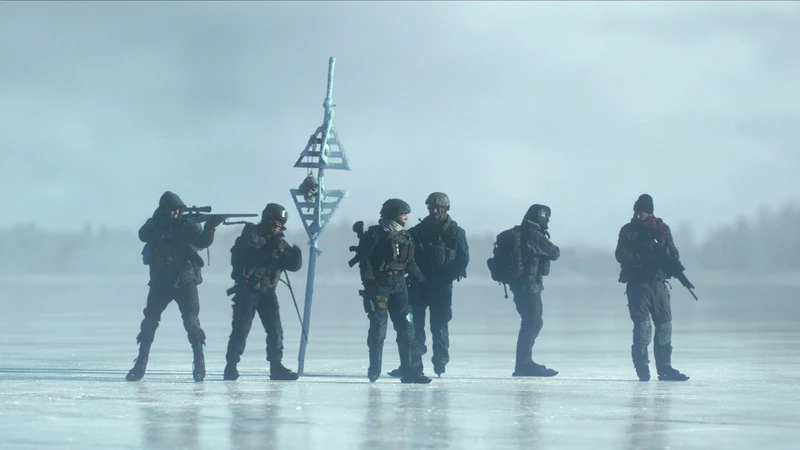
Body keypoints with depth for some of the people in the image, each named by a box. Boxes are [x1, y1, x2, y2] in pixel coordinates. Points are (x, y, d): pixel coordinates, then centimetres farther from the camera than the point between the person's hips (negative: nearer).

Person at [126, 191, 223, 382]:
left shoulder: (188, 223, -1)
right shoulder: (155, 224, 4)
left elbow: (203, 242, -12)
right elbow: (143, 236, -12)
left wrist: (210, 227, -31)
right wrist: (157, 222, -25)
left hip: (184, 280, -2)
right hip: (160, 281, 2)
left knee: (192, 321, -12)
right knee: (149, 321, 2)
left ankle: (199, 364, -8)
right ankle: (140, 365, 10)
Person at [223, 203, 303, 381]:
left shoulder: (279, 243, 9)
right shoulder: (251, 235, -7)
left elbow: (294, 265, 3)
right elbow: (248, 256, -24)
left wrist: (295, 254, -17)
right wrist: (268, 249, -29)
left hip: (267, 291, 5)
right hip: (247, 289, -5)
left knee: (275, 329, -2)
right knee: (241, 328, -8)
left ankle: (276, 367, 3)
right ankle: (231, 366, -2)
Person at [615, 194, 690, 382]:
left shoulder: (662, 228, 12)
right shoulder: (628, 231, 4)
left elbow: (673, 252, 13)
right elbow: (621, 255, -7)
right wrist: (642, 260, -18)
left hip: (658, 281, 4)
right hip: (638, 283, -4)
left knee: (665, 323, 2)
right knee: (642, 324, -11)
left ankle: (664, 368, 8)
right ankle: (642, 369, -8)